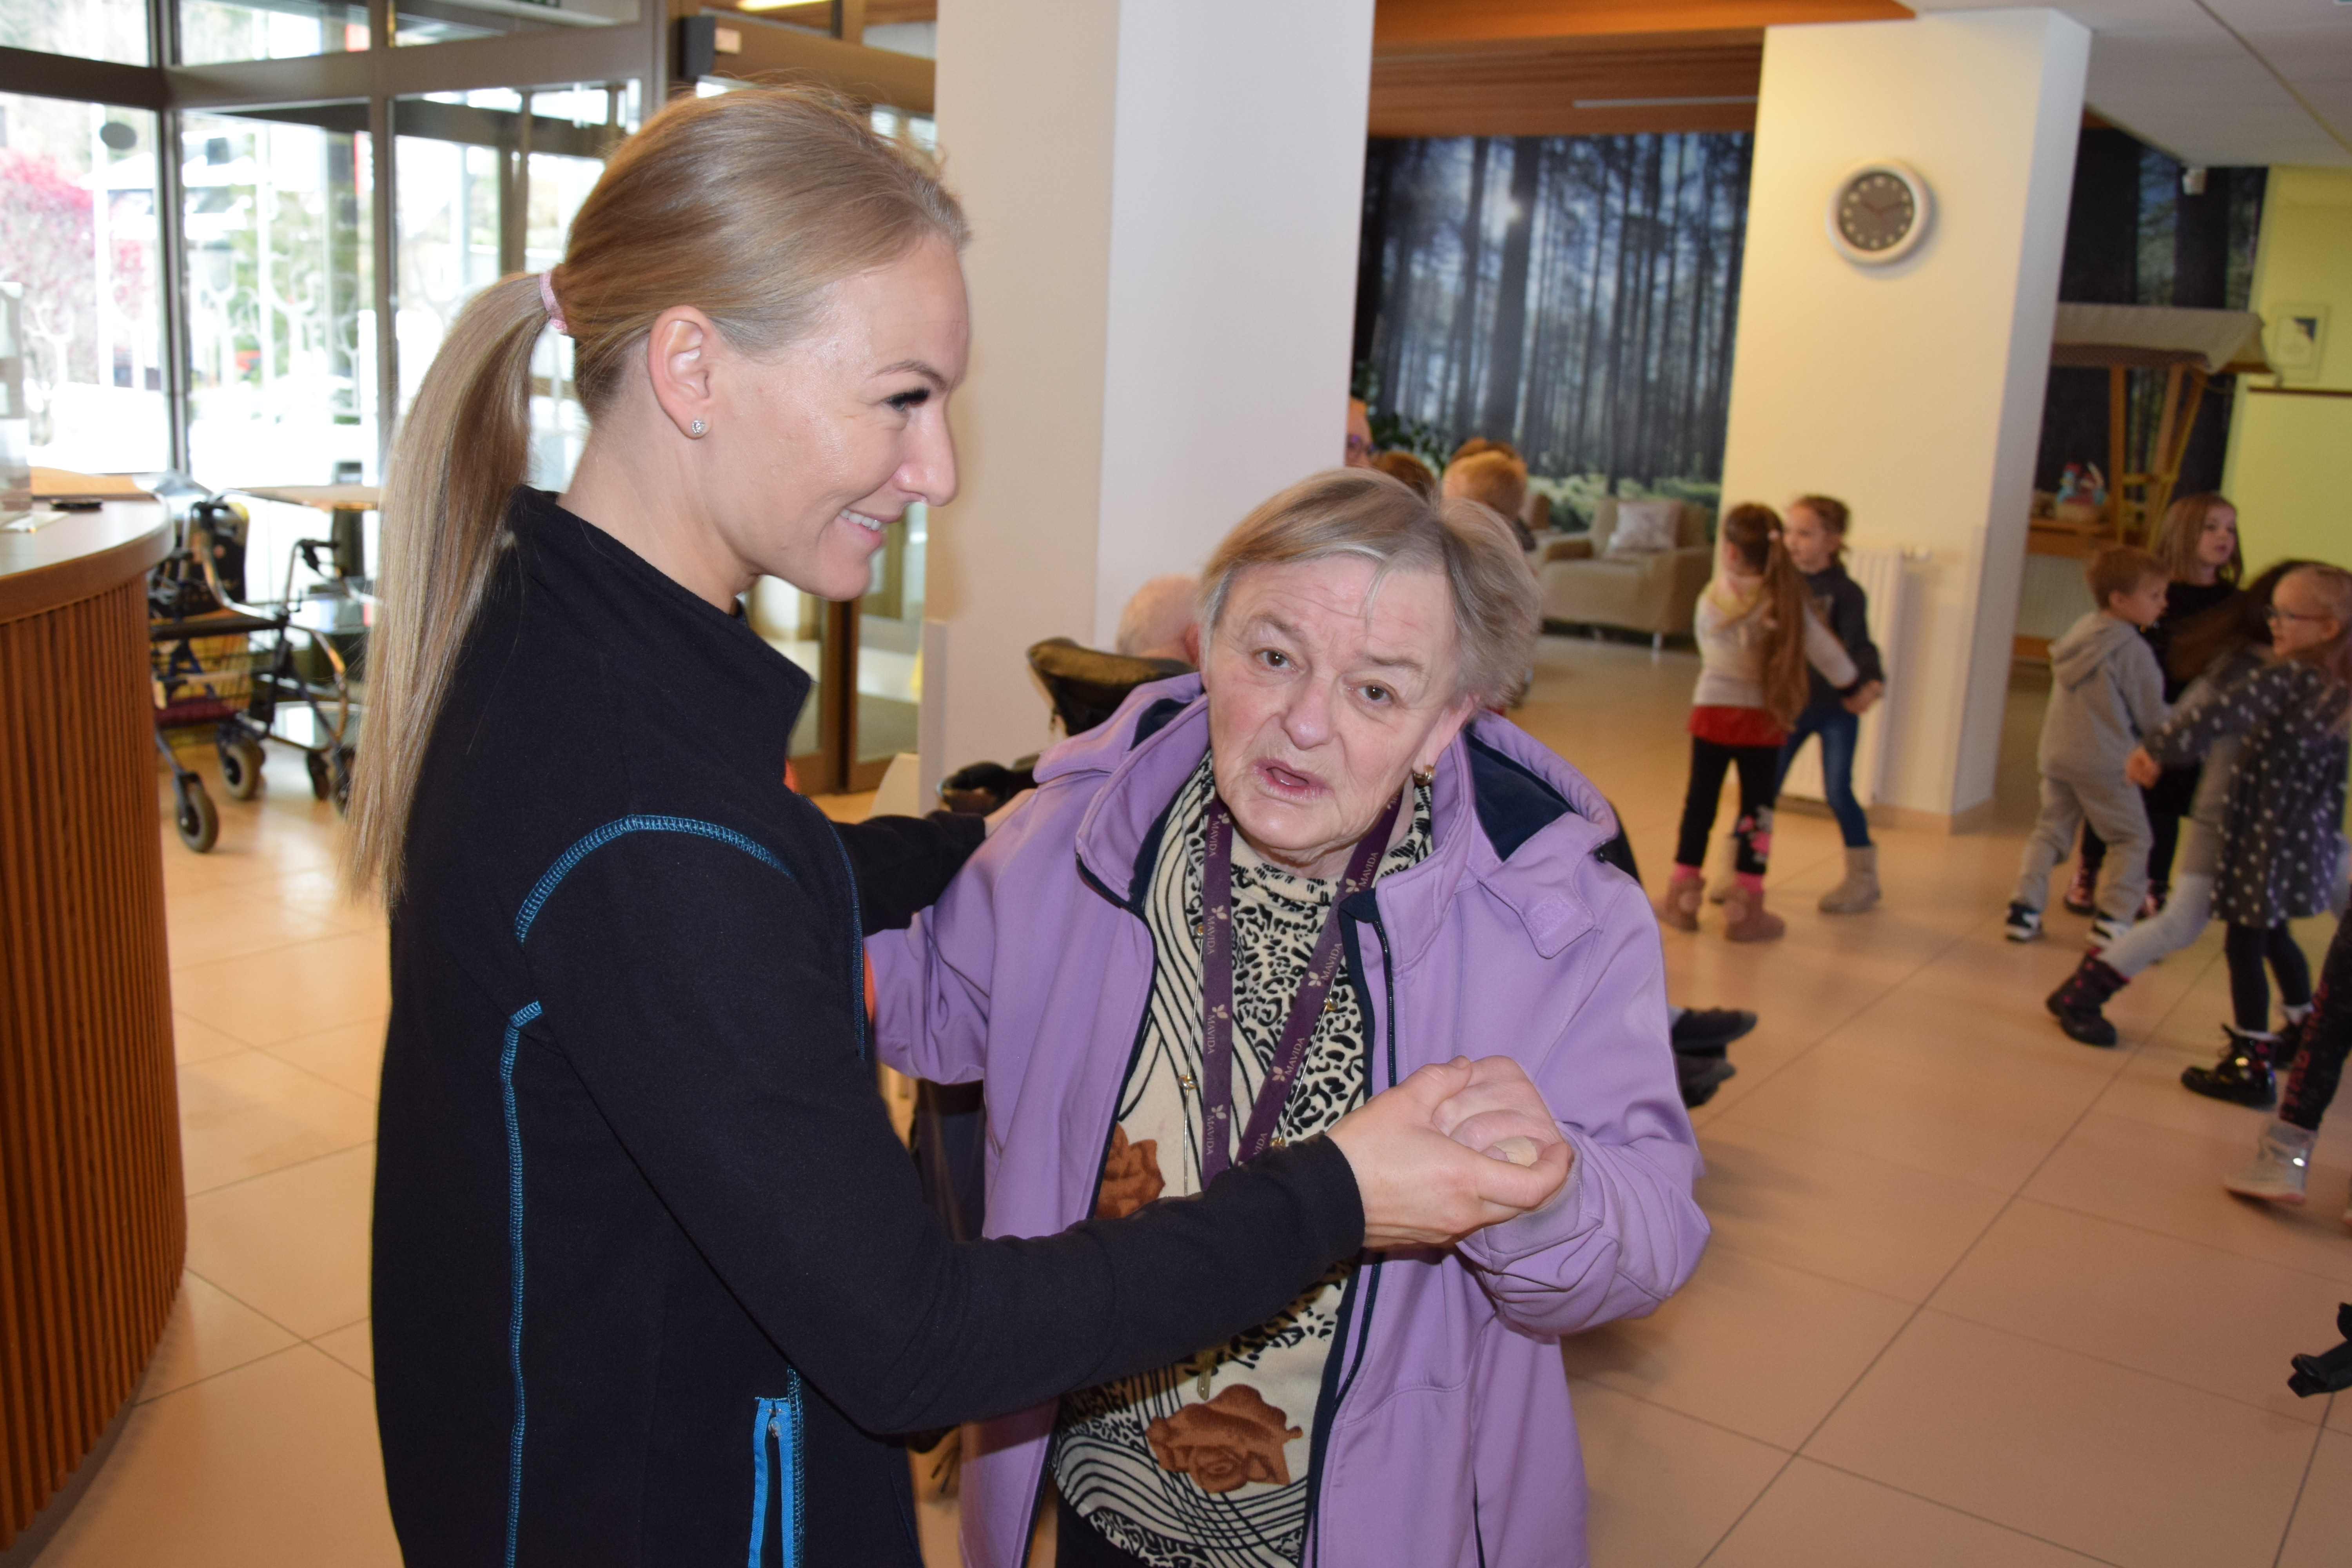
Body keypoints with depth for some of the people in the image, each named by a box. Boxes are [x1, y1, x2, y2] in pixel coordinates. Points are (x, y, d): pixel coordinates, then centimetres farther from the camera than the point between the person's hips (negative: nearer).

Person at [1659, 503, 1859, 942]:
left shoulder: (1711, 600, -5)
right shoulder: (1786, 602, -9)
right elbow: (1827, 653, -3)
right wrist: (1856, 688, 12)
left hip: (1712, 709, 1)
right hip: (1762, 719, -1)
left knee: (1699, 803, 12)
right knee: (1757, 810, 8)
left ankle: (1683, 898, 17)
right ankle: (1745, 910, 10)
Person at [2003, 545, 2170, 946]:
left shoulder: (2078, 632, 7)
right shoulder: (2133, 650, -15)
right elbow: (2152, 717, -7)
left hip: (2056, 757, 7)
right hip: (2106, 763, -7)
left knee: (2050, 830, 15)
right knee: (2132, 840, 7)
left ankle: (2023, 910, 9)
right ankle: (2113, 921, 2)